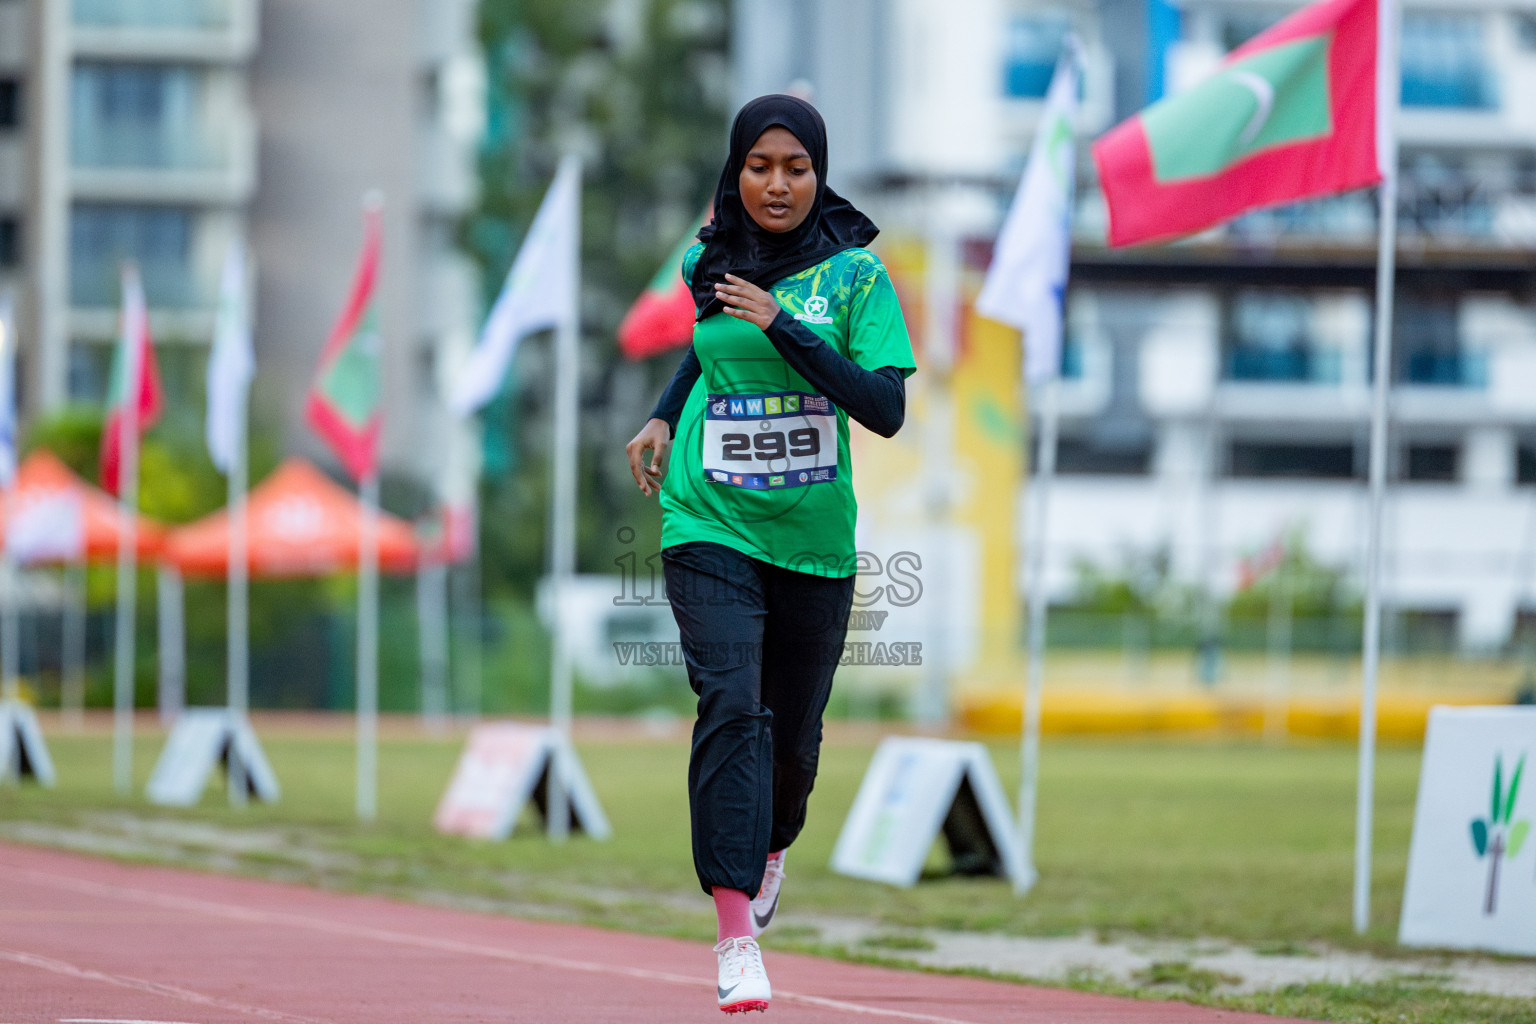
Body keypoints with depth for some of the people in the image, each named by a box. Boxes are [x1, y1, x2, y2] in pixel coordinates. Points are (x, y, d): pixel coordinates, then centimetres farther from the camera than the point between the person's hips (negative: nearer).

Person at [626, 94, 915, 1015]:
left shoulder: (856, 275, -5)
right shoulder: (711, 267, 5)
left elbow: (887, 409, -16)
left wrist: (782, 328, -20)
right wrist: (663, 418, 14)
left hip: (813, 538, 0)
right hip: (710, 527, 0)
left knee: (794, 731, 12)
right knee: (731, 708, -18)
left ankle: (774, 846, 48)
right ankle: (737, 938, -22)